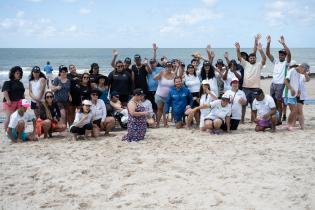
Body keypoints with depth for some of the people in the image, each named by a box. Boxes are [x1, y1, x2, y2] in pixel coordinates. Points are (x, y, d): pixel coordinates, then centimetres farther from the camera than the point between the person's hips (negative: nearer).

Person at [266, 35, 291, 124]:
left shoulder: (286, 63, -2)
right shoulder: (276, 62, 13)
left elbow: (289, 54, -21)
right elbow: (267, 53, 7)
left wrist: (283, 43, -28)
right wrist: (268, 43, -6)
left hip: (281, 85, -6)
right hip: (273, 84, 6)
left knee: (279, 103, -3)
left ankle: (279, 119, 3)